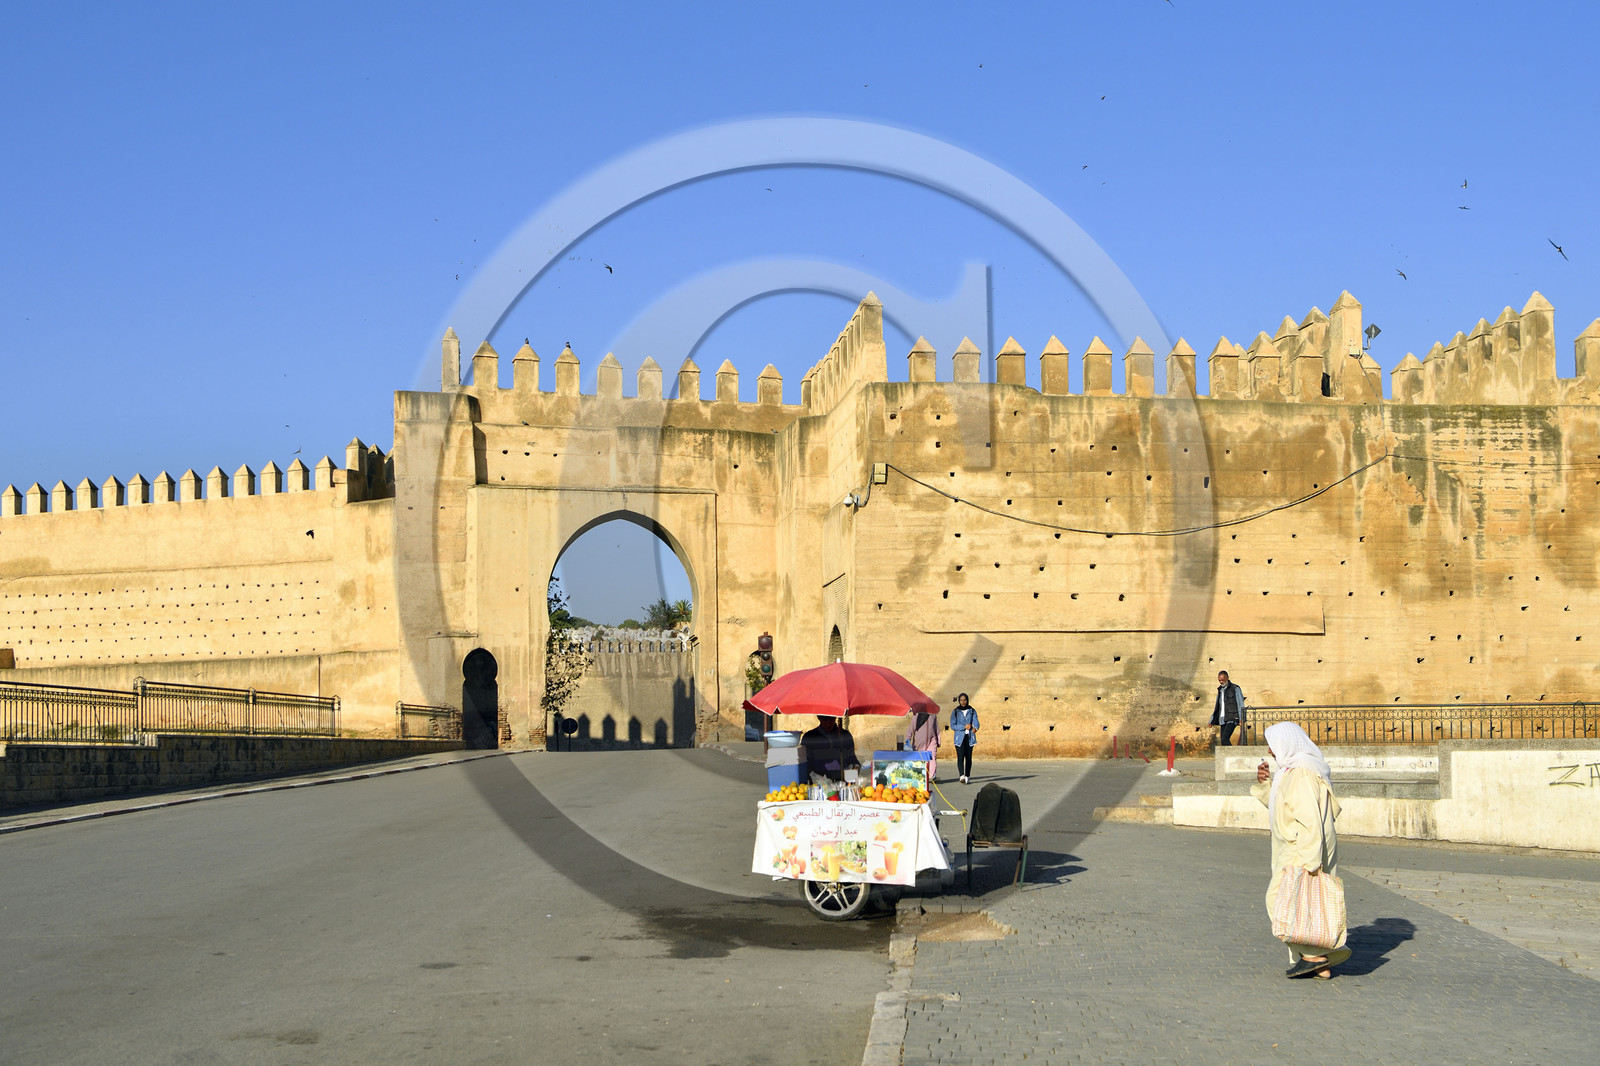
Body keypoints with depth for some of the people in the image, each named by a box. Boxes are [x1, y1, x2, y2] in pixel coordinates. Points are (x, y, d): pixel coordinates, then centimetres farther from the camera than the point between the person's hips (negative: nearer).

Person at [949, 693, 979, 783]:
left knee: (968, 757, 2)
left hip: (970, 737, 2)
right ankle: (961, 776, -28)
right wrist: (964, 727, -15)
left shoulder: (972, 711, 8)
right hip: (959, 737, -2)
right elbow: (952, 726, -3)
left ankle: (967, 777, 12)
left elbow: (976, 722, -6)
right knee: (960, 756, -15)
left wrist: (975, 728, -29)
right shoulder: (955, 712, 4)